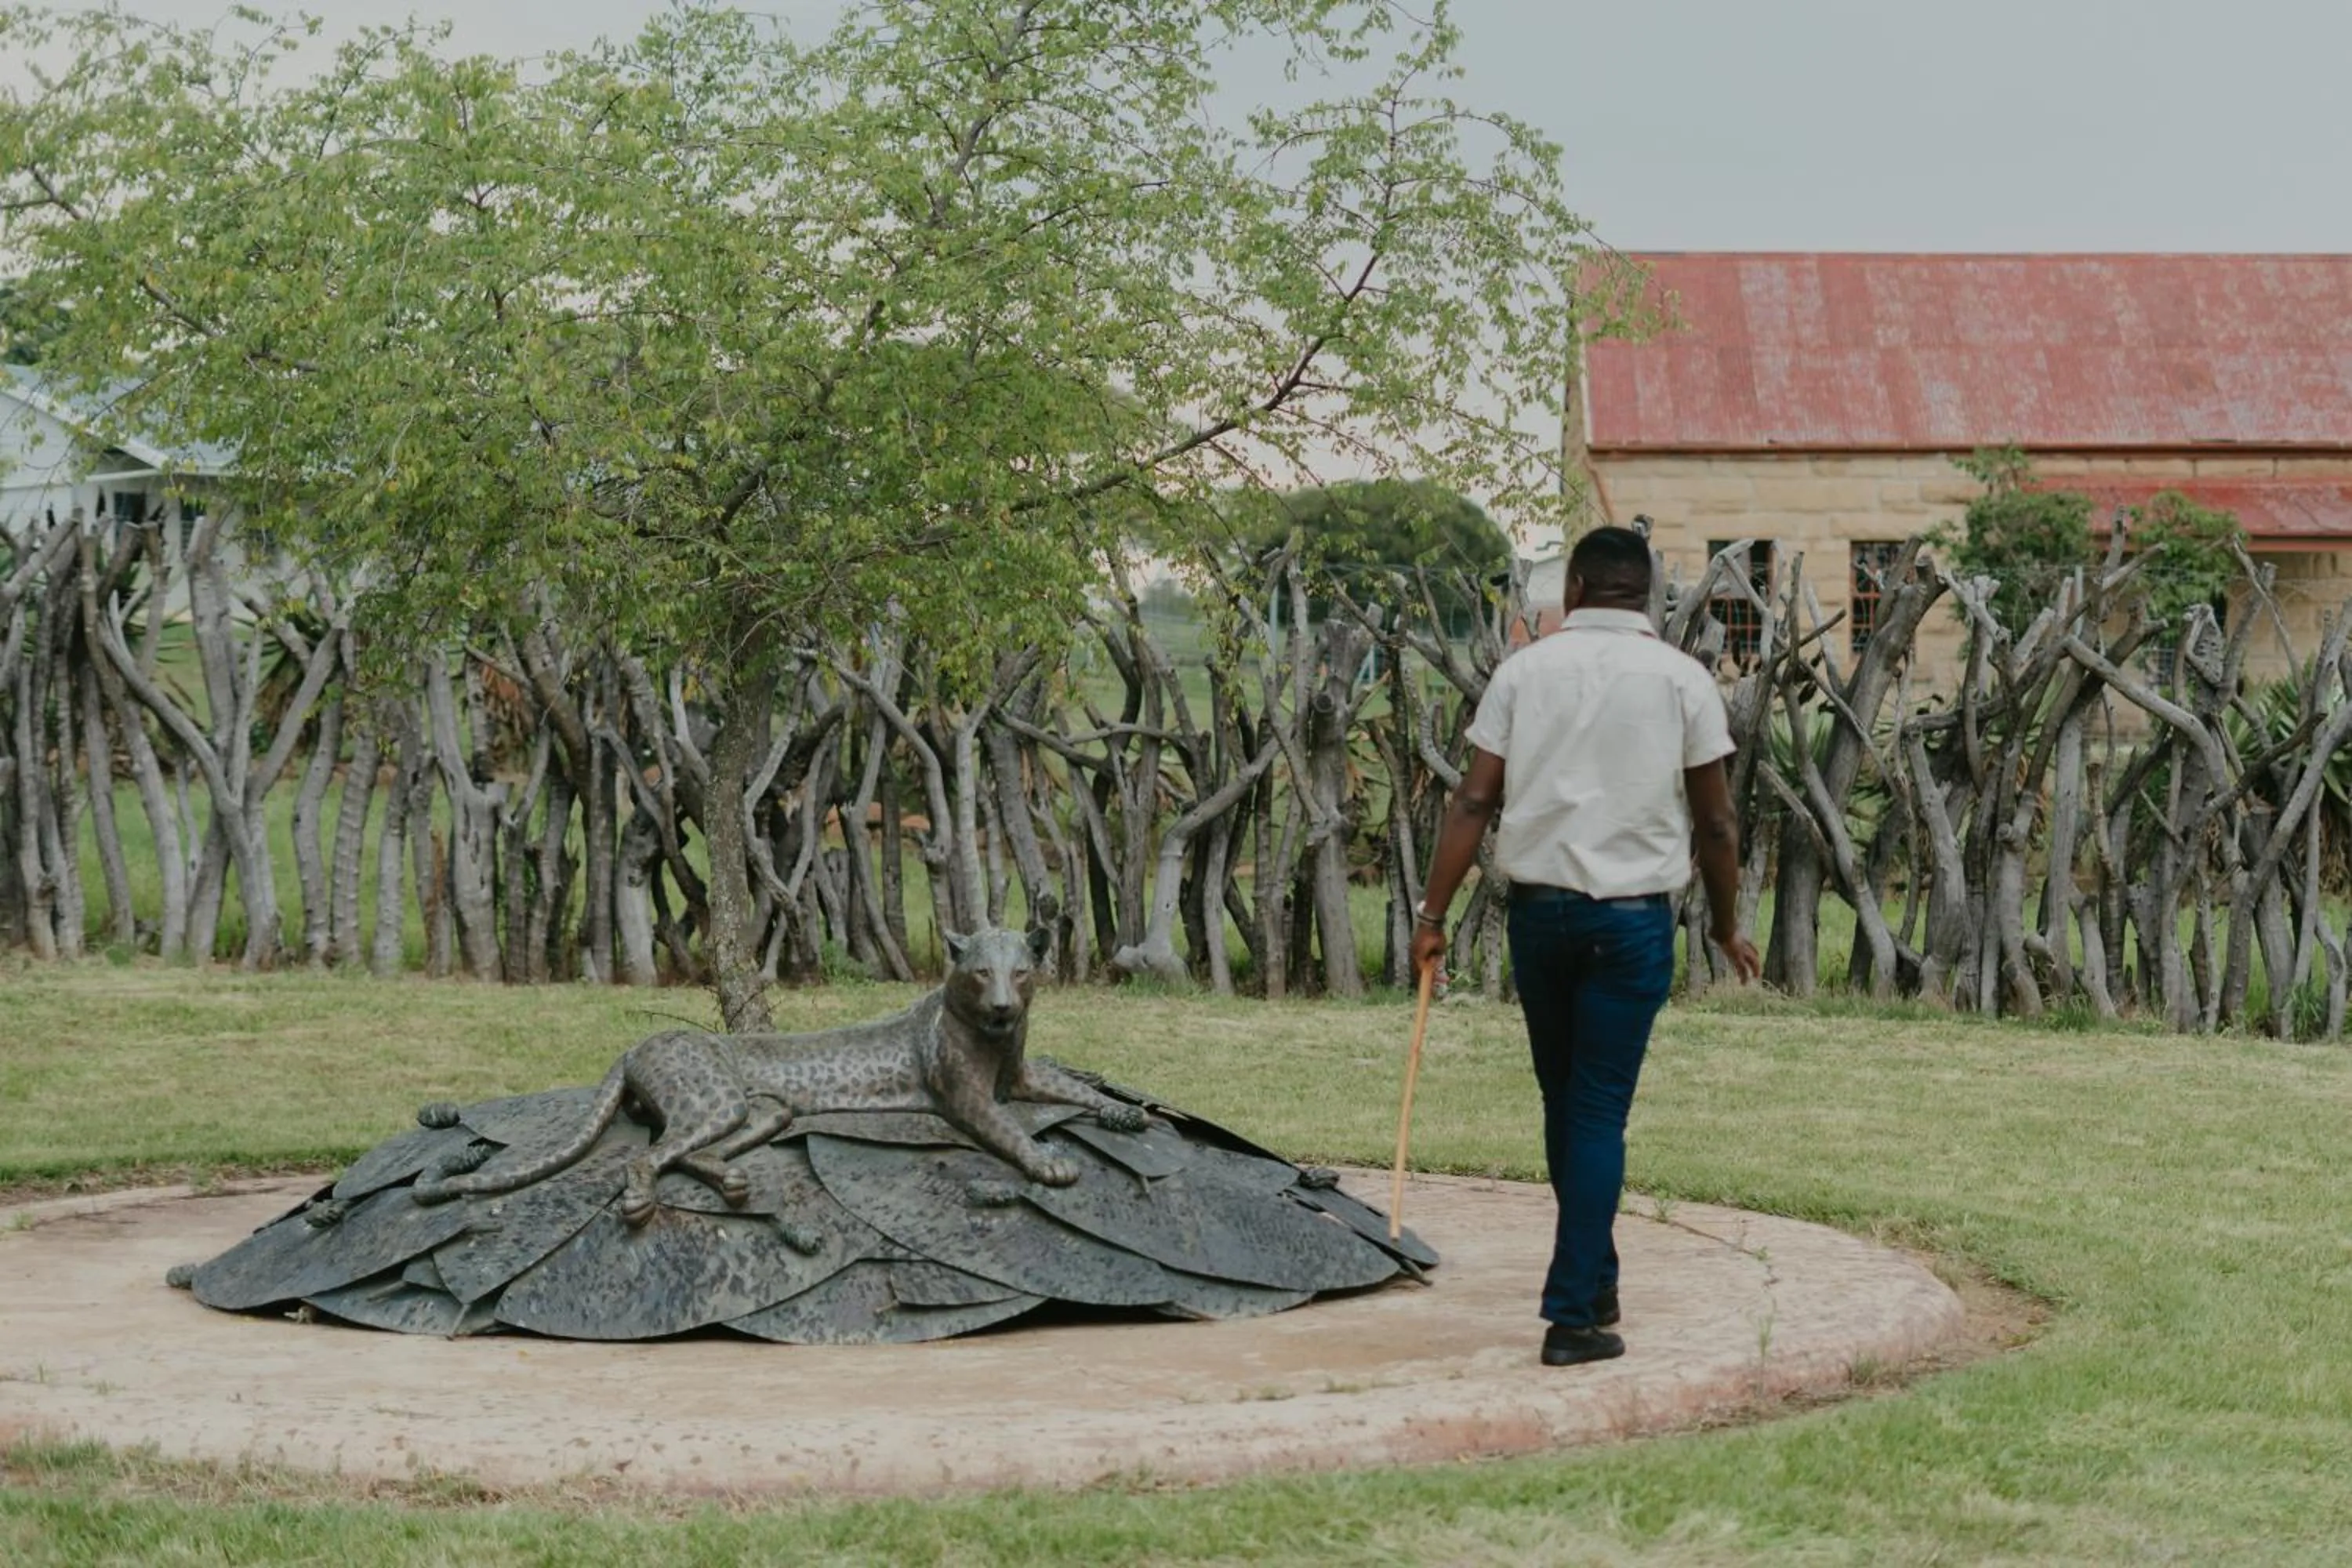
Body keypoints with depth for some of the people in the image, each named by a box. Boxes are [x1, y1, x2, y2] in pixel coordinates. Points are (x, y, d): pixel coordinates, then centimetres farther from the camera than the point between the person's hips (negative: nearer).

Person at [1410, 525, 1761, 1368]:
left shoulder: (1525, 670, 3)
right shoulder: (1681, 679, 0)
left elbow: (1474, 801, -2)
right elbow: (1715, 821, 1)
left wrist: (1433, 913, 0)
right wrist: (1726, 926, 13)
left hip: (1539, 909, 2)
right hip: (1634, 917, -2)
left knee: (1565, 1101, 17)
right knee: (1599, 1110, -1)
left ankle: (1595, 1284, 30)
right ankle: (1573, 1314, -5)